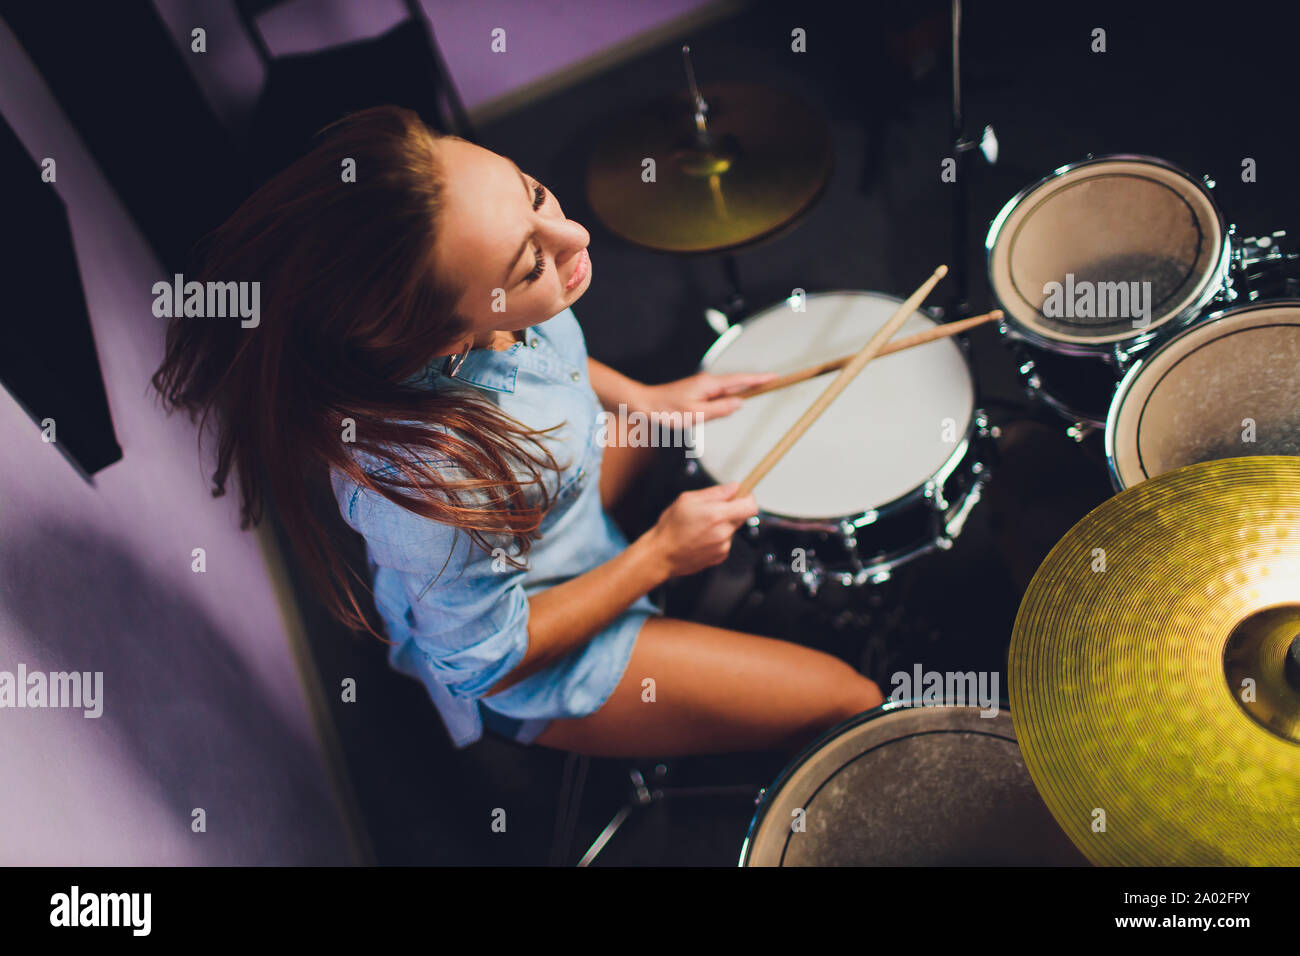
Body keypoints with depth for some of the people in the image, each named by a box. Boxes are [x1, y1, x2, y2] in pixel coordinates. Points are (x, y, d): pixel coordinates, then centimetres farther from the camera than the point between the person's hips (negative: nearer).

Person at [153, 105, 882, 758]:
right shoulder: (432, 485, -45)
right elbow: (487, 662, -25)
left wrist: (644, 400, -2)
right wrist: (660, 556, -21)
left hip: (566, 493, 7)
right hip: (525, 667, -7)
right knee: (849, 702, -1)